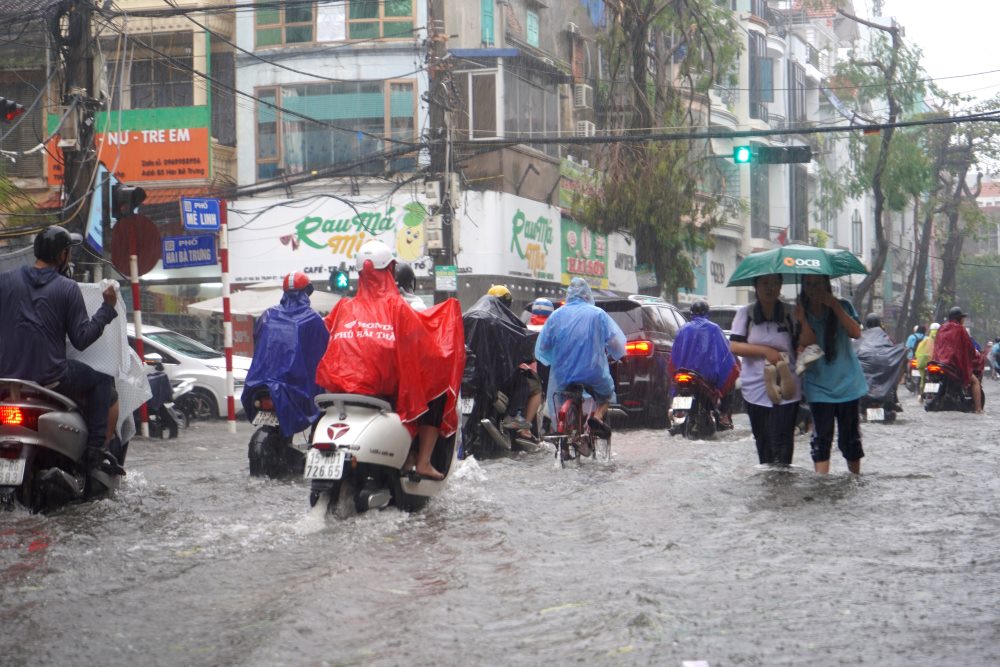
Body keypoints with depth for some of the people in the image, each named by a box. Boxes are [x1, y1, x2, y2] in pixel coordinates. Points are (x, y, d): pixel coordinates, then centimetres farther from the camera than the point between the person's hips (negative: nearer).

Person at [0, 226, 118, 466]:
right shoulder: (68, 288, -4)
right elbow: (82, 339, -4)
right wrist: (107, 308, 5)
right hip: (51, 379, -3)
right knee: (102, 380, 21)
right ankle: (95, 449, 10)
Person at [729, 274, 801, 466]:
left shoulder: (790, 313, 2)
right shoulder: (745, 313, 3)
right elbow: (734, 346, -5)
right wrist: (765, 351, -15)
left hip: (785, 389, -2)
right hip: (756, 390, 2)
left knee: (781, 445, -10)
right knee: (763, 444, 11)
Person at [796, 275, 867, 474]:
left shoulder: (842, 306, 1)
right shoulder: (802, 314, 1)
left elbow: (856, 332, -16)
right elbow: (807, 344, -13)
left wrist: (834, 306, -20)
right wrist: (802, 320, -26)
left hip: (847, 383, 0)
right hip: (819, 387, 0)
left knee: (850, 438, 9)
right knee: (821, 439, -6)